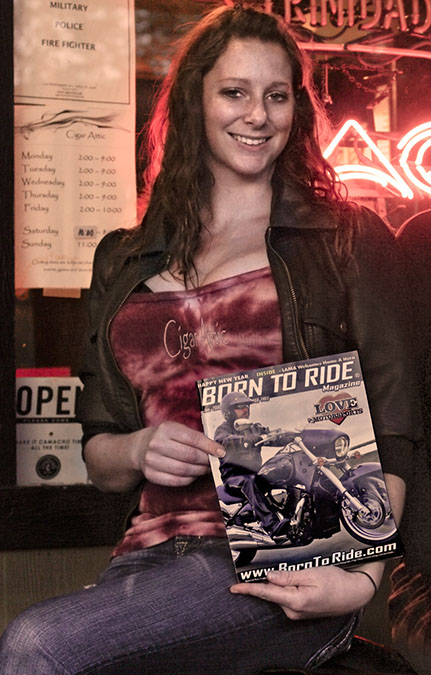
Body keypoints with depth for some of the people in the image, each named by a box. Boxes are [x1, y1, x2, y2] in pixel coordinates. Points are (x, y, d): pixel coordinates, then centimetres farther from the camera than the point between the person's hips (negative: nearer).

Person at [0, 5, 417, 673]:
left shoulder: (348, 239, 8)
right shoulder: (125, 261, 18)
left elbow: (389, 438, 2)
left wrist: (361, 578, -14)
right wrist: (139, 452, -3)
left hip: (291, 562, -3)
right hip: (152, 560, 4)